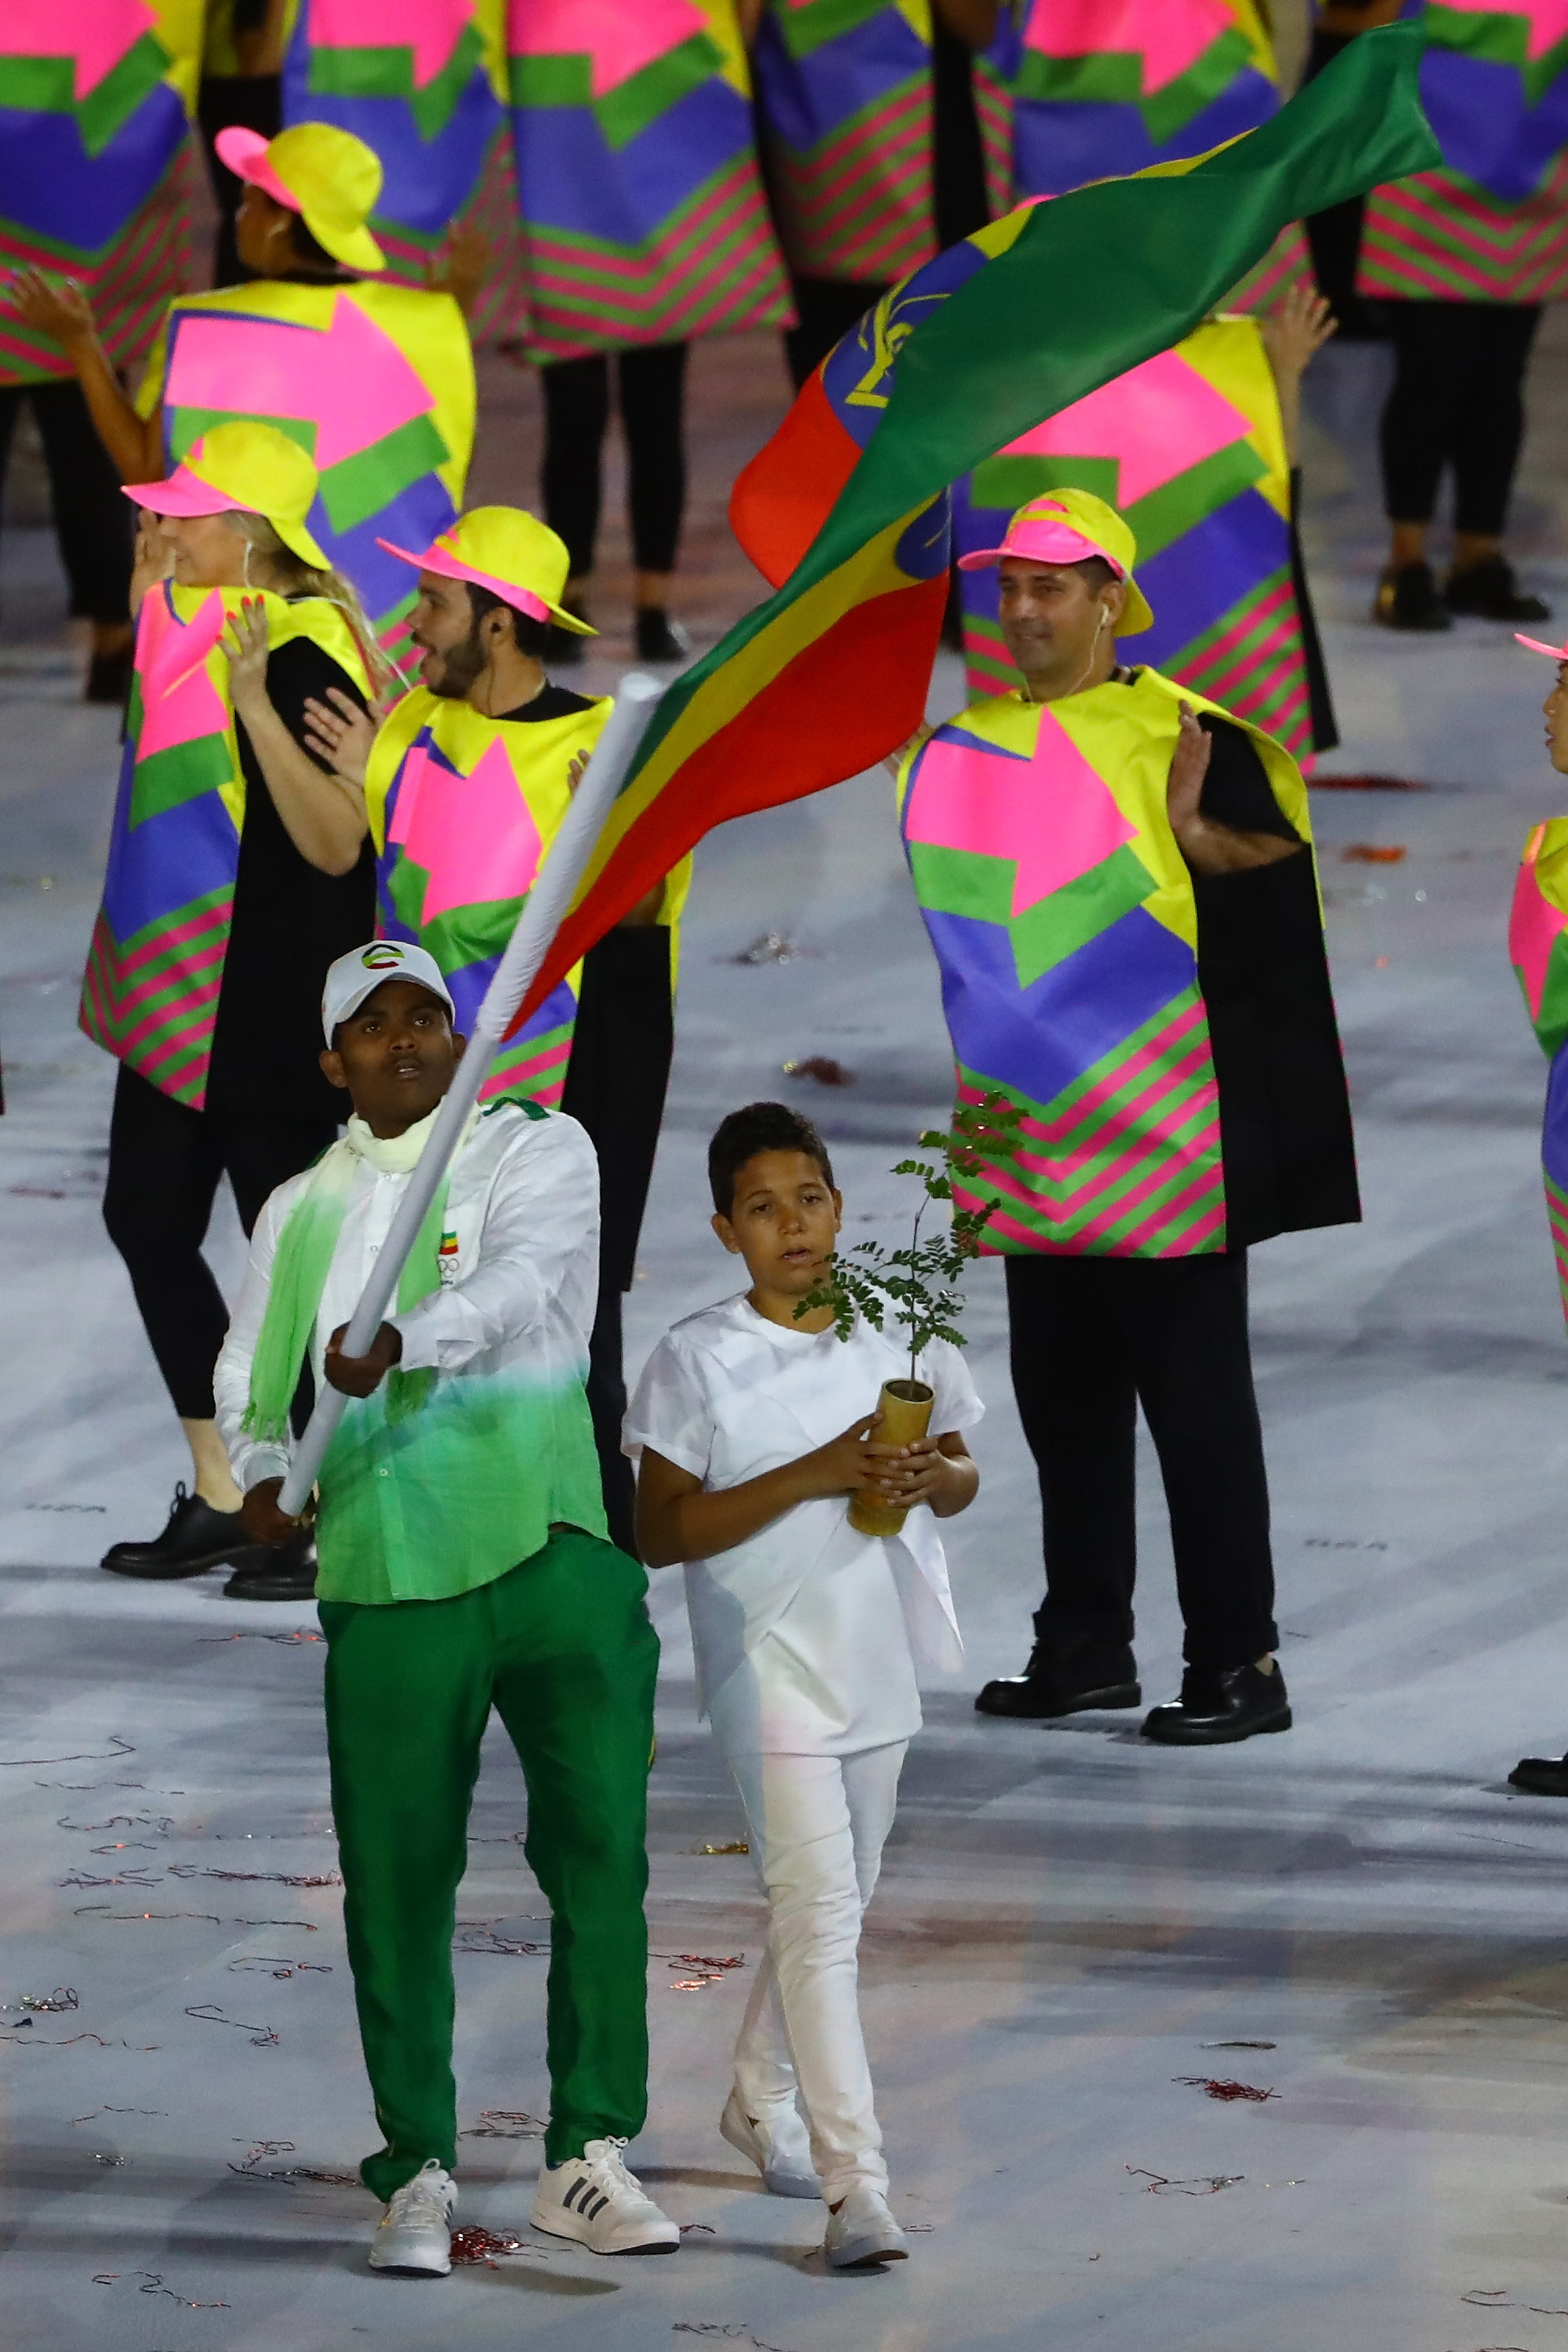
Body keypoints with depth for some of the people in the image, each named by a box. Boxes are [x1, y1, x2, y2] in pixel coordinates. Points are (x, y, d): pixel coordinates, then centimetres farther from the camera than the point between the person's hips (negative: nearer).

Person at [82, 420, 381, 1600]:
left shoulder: (302, 655, -19)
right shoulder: (185, 628, 9)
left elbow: (338, 841, -28)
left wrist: (257, 704, -35)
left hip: (272, 1005, -10)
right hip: (181, 993, 10)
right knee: (147, 1217, 12)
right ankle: (221, 1496, 22)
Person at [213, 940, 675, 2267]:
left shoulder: (539, 1151, 4)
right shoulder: (300, 1215, 18)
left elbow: (517, 1281, -15)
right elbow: (250, 1374, 20)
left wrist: (400, 1341, -34)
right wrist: (264, 1469, -3)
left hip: (552, 1555, -2)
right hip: (389, 1584, 3)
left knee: (599, 1854, -4)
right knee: (398, 1880, 1)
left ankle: (589, 2157, 5)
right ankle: (418, 2172, 10)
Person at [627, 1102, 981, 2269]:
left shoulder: (897, 1332, 4)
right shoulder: (699, 1361, -9)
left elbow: (964, 1472, 14)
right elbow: (660, 1530, -13)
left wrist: (928, 1476, -11)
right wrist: (809, 1478, -22)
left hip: (878, 1662, 6)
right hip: (771, 1664, -6)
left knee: (835, 1901, 18)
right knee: (818, 1912, -13)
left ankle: (761, 2104, 40)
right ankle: (855, 2185, -17)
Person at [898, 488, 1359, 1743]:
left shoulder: (1180, 732, -7)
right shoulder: (963, 749, 13)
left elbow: (1287, 852, -12)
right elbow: (930, 902, 23)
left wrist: (1195, 833, -27)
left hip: (1160, 1124, -7)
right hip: (1037, 1135, 7)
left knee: (1194, 1392, -5)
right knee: (1061, 1392, 11)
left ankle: (1240, 1662, -2)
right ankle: (1086, 1646, 20)